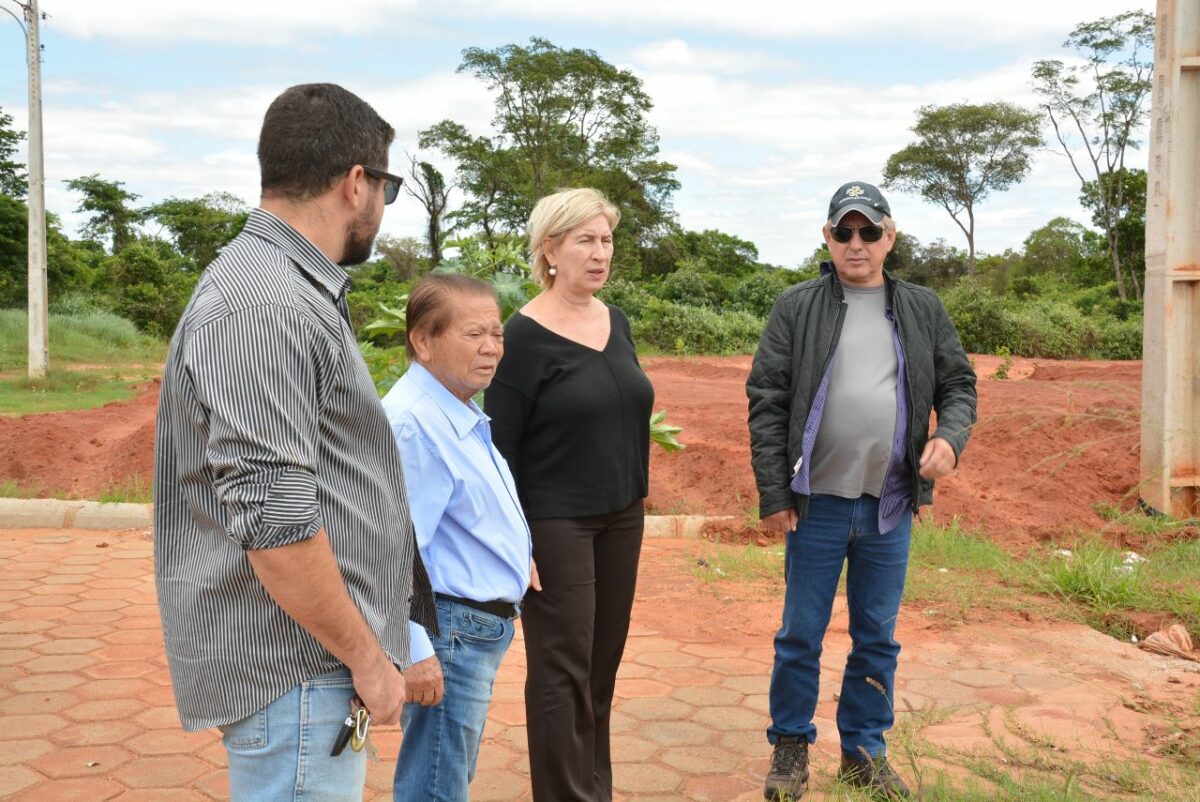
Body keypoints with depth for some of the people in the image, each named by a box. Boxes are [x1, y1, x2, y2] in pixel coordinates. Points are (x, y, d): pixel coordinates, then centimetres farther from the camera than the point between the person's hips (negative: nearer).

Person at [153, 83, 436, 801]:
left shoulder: (295, 291, 13)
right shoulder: (262, 306, -21)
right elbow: (271, 519, -27)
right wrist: (366, 657, -17)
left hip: (316, 657, 10)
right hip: (295, 667, -10)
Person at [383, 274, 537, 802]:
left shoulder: (463, 416, 11)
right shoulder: (409, 422, -23)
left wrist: (515, 557, 19)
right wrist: (414, 651, -27)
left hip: (483, 626, 10)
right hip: (450, 631, -10)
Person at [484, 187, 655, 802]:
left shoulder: (616, 321, 7)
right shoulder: (524, 335, -13)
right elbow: (499, 444, -13)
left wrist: (635, 499, 14)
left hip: (621, 517, 7)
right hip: (555, 522, -6)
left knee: (603, 660, 15)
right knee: (562, 668, 2)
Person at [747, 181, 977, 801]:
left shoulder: (923, 310, 7)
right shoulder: (797, 308, -2)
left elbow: (958, 386, 11)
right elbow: (767, 402, -4)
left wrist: (951, 436, -12)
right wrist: (773, 495, -8)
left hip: (890, 506, 3)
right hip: (817, 501, -2)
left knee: (878, 637, 13)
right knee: (801, 634, 8)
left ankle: (864, 750, 29)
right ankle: (790, 745, 26)